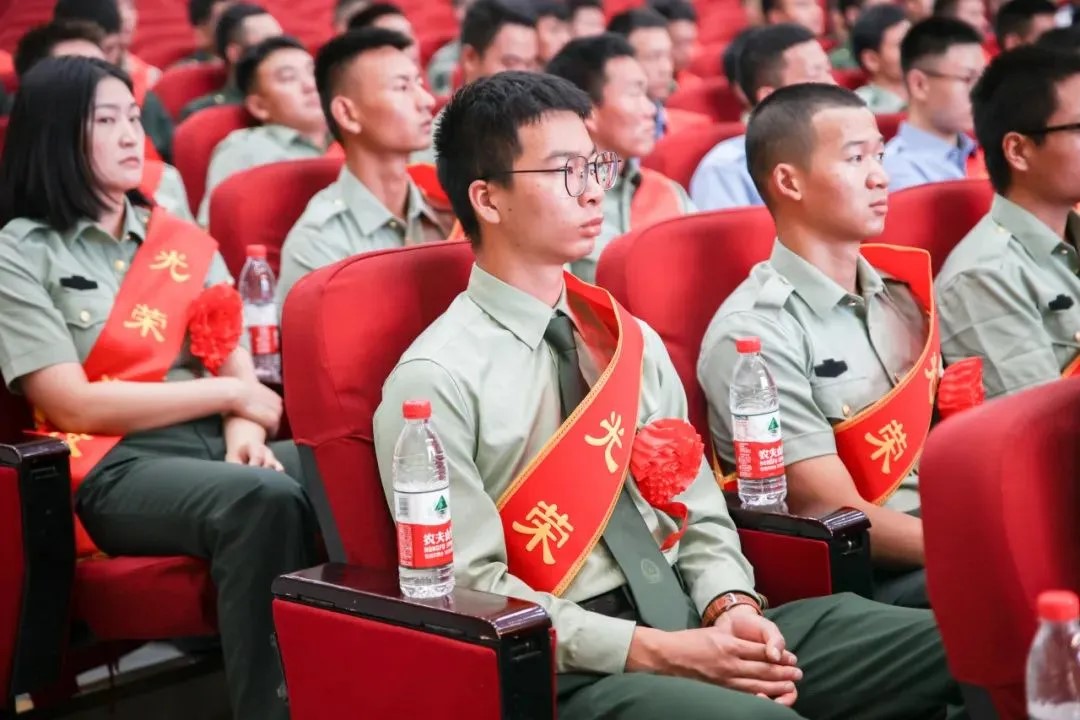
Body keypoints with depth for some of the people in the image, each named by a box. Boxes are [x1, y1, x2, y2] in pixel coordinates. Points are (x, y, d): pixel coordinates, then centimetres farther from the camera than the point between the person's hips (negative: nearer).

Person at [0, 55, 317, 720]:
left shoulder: (183, 241, 19)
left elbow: (236, 360, 12)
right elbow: (75, 404, -7)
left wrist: (244, 433, -11)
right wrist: (229, 395, -5)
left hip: (218, 443, 5)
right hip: (114, 467, -4)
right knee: (265, 501, -36)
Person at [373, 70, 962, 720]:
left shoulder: (634, 342, 14)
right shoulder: (436, 380, -7)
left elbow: (698, 512, 14)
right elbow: (474, 589, -11)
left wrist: (731, 607, -7)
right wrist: (659, 652, -17)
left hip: (694, 624, 7)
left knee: (959, 644, -9)